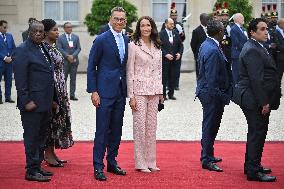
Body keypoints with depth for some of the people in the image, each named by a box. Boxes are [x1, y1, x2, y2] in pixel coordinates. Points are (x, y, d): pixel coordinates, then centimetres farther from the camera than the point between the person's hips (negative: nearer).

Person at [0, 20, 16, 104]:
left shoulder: (10, 36, 11)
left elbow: (14, 48, 12)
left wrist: (10, 57, -3)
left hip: (9, 62, 4)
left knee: (9, 80, 7)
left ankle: (8, 97, 13)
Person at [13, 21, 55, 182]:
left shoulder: (44, 48, 15)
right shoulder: (23, 50, -10)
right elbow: (20, 79, -15)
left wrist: (52, 99, 15)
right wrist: (26, 101, -19)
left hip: (45, 103, 8)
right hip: (32, 103, -8)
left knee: (41, 137, 14)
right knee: (32, 137, -2)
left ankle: (37, 167, 23)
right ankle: (32, 171, 4)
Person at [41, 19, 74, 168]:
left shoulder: (53, 46, 13)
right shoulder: (43, 47, -15)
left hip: (60, 89, 9)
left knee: (58, 119, 11)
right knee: (51, 120, -3)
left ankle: (51, 153, 19)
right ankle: (48, 155, 6)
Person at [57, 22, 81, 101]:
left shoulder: (76, 37, 10)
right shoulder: (60, 38, 3)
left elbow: (78, 48, 5)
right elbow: (60, 49, -4)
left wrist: (73, 56, -10)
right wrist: (67, 56, -14)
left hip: (74, 60, 2)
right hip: (64, 61, -2)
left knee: (73, 78, 3)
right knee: (63, 78, -2)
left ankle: (72, 95, 5)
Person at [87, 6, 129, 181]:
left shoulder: (126, 40, 10)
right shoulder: (101, 40, -7)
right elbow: (91, 67, -6)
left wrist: (127, 88, 9)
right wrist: (93, 91, -11)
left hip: (121, 91, 6)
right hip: (105, 91, -6)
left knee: (116, 129, 11)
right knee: (102, 130, -4)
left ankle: (112, 162, 21)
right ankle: (98, 166, 1)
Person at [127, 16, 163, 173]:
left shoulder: (157, 47, 12)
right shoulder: (133, 46, -4)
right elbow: (129, 72, -6)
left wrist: (161, 92, 12)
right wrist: (131, 96, -10)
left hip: (154, 91, 5)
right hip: (139, 90, -5)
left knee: (152, 126, 8)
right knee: (140, 126, -3)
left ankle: (150, 161, 15)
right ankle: (140, 163, 4)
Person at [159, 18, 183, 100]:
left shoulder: (176, 34, 11)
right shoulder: (161, 34, -3)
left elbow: (180, 45, 15)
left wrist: (179, 53, -2)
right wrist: (166, 54, -18)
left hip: (174, 59, 4)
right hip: (164, 59, -4)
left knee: (172, 77, 6)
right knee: (164, 77, 0)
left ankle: (171, 94, 14)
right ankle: (163, 94, 7)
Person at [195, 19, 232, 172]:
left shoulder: (206, 45, 9)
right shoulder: (213, 51, -23)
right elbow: (212, 78, -24)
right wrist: (220, 96, -19)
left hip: (206, 91, 10)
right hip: (212, 93, -10)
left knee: (210, 125, 20)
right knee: (210, 126, -2)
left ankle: (207, 155, 33)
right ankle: (207, 160, 6)